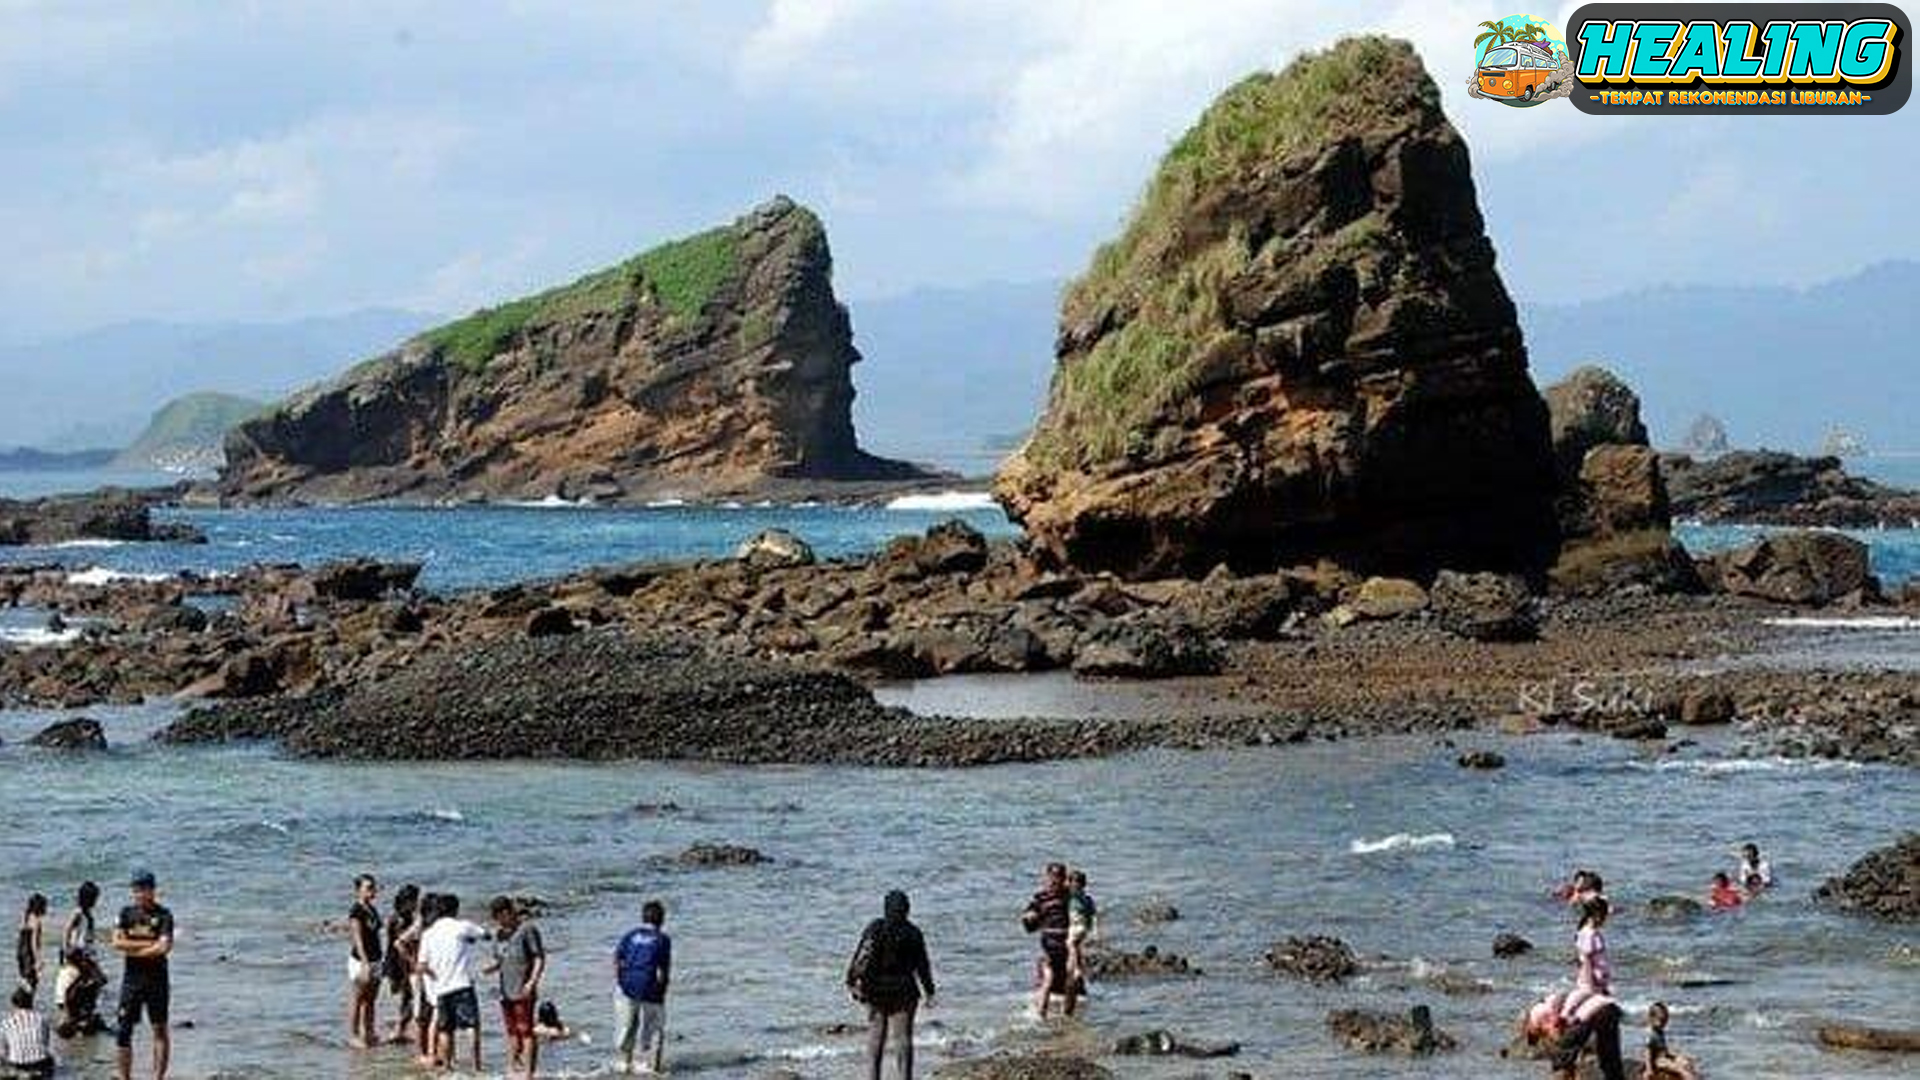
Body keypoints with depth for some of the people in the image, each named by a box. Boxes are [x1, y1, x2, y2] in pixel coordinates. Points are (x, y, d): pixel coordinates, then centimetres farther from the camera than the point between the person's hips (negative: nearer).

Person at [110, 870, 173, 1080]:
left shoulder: (163, 915, -4)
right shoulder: (127, 913, 7)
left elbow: (164, 947, -15)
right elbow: (117, 943, -4)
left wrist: (132, 950, -9)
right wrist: (148, 944, -10)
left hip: (156, 978, -3)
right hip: (131, 978, 3)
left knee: (160, 1029, 0)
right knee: (123, 1031, 2)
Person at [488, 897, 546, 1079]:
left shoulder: (527, 929, -8)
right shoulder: (499, 933, 12)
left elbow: (539, 958, -8)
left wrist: (532, 981, -18)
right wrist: (492, 967, -4)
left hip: (523, 990, -7)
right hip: (506, 989, 7)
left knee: (525, 1030, -7)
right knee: (511, 1031, 11)